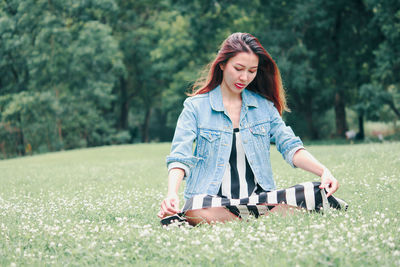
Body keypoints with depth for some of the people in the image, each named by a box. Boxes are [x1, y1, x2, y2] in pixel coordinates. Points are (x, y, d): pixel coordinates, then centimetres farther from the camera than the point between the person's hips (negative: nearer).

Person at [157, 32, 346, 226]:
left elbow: (290, 147, 5)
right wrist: (172, 195, -26)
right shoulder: (195, 107, 4)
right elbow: (180, 157, -6)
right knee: (197, 213, -40)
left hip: (259, 197, 3)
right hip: (212, 197, -2)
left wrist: (323, 171, -15)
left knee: (314, 193, -24)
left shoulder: (264, 105, 14)